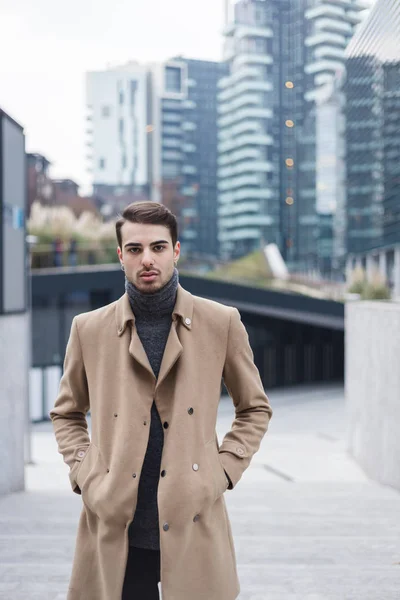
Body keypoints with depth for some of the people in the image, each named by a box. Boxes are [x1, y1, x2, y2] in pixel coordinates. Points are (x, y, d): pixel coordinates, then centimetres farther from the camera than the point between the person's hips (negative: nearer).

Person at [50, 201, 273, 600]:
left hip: (192, 527, -1)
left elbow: (255, 408, 12)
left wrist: (224, 470, 1)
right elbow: (67, 413, 18)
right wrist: (83, 474, 4)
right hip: (115, 529, 1)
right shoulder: (89, 329, 5)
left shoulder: (221, 323, 2)